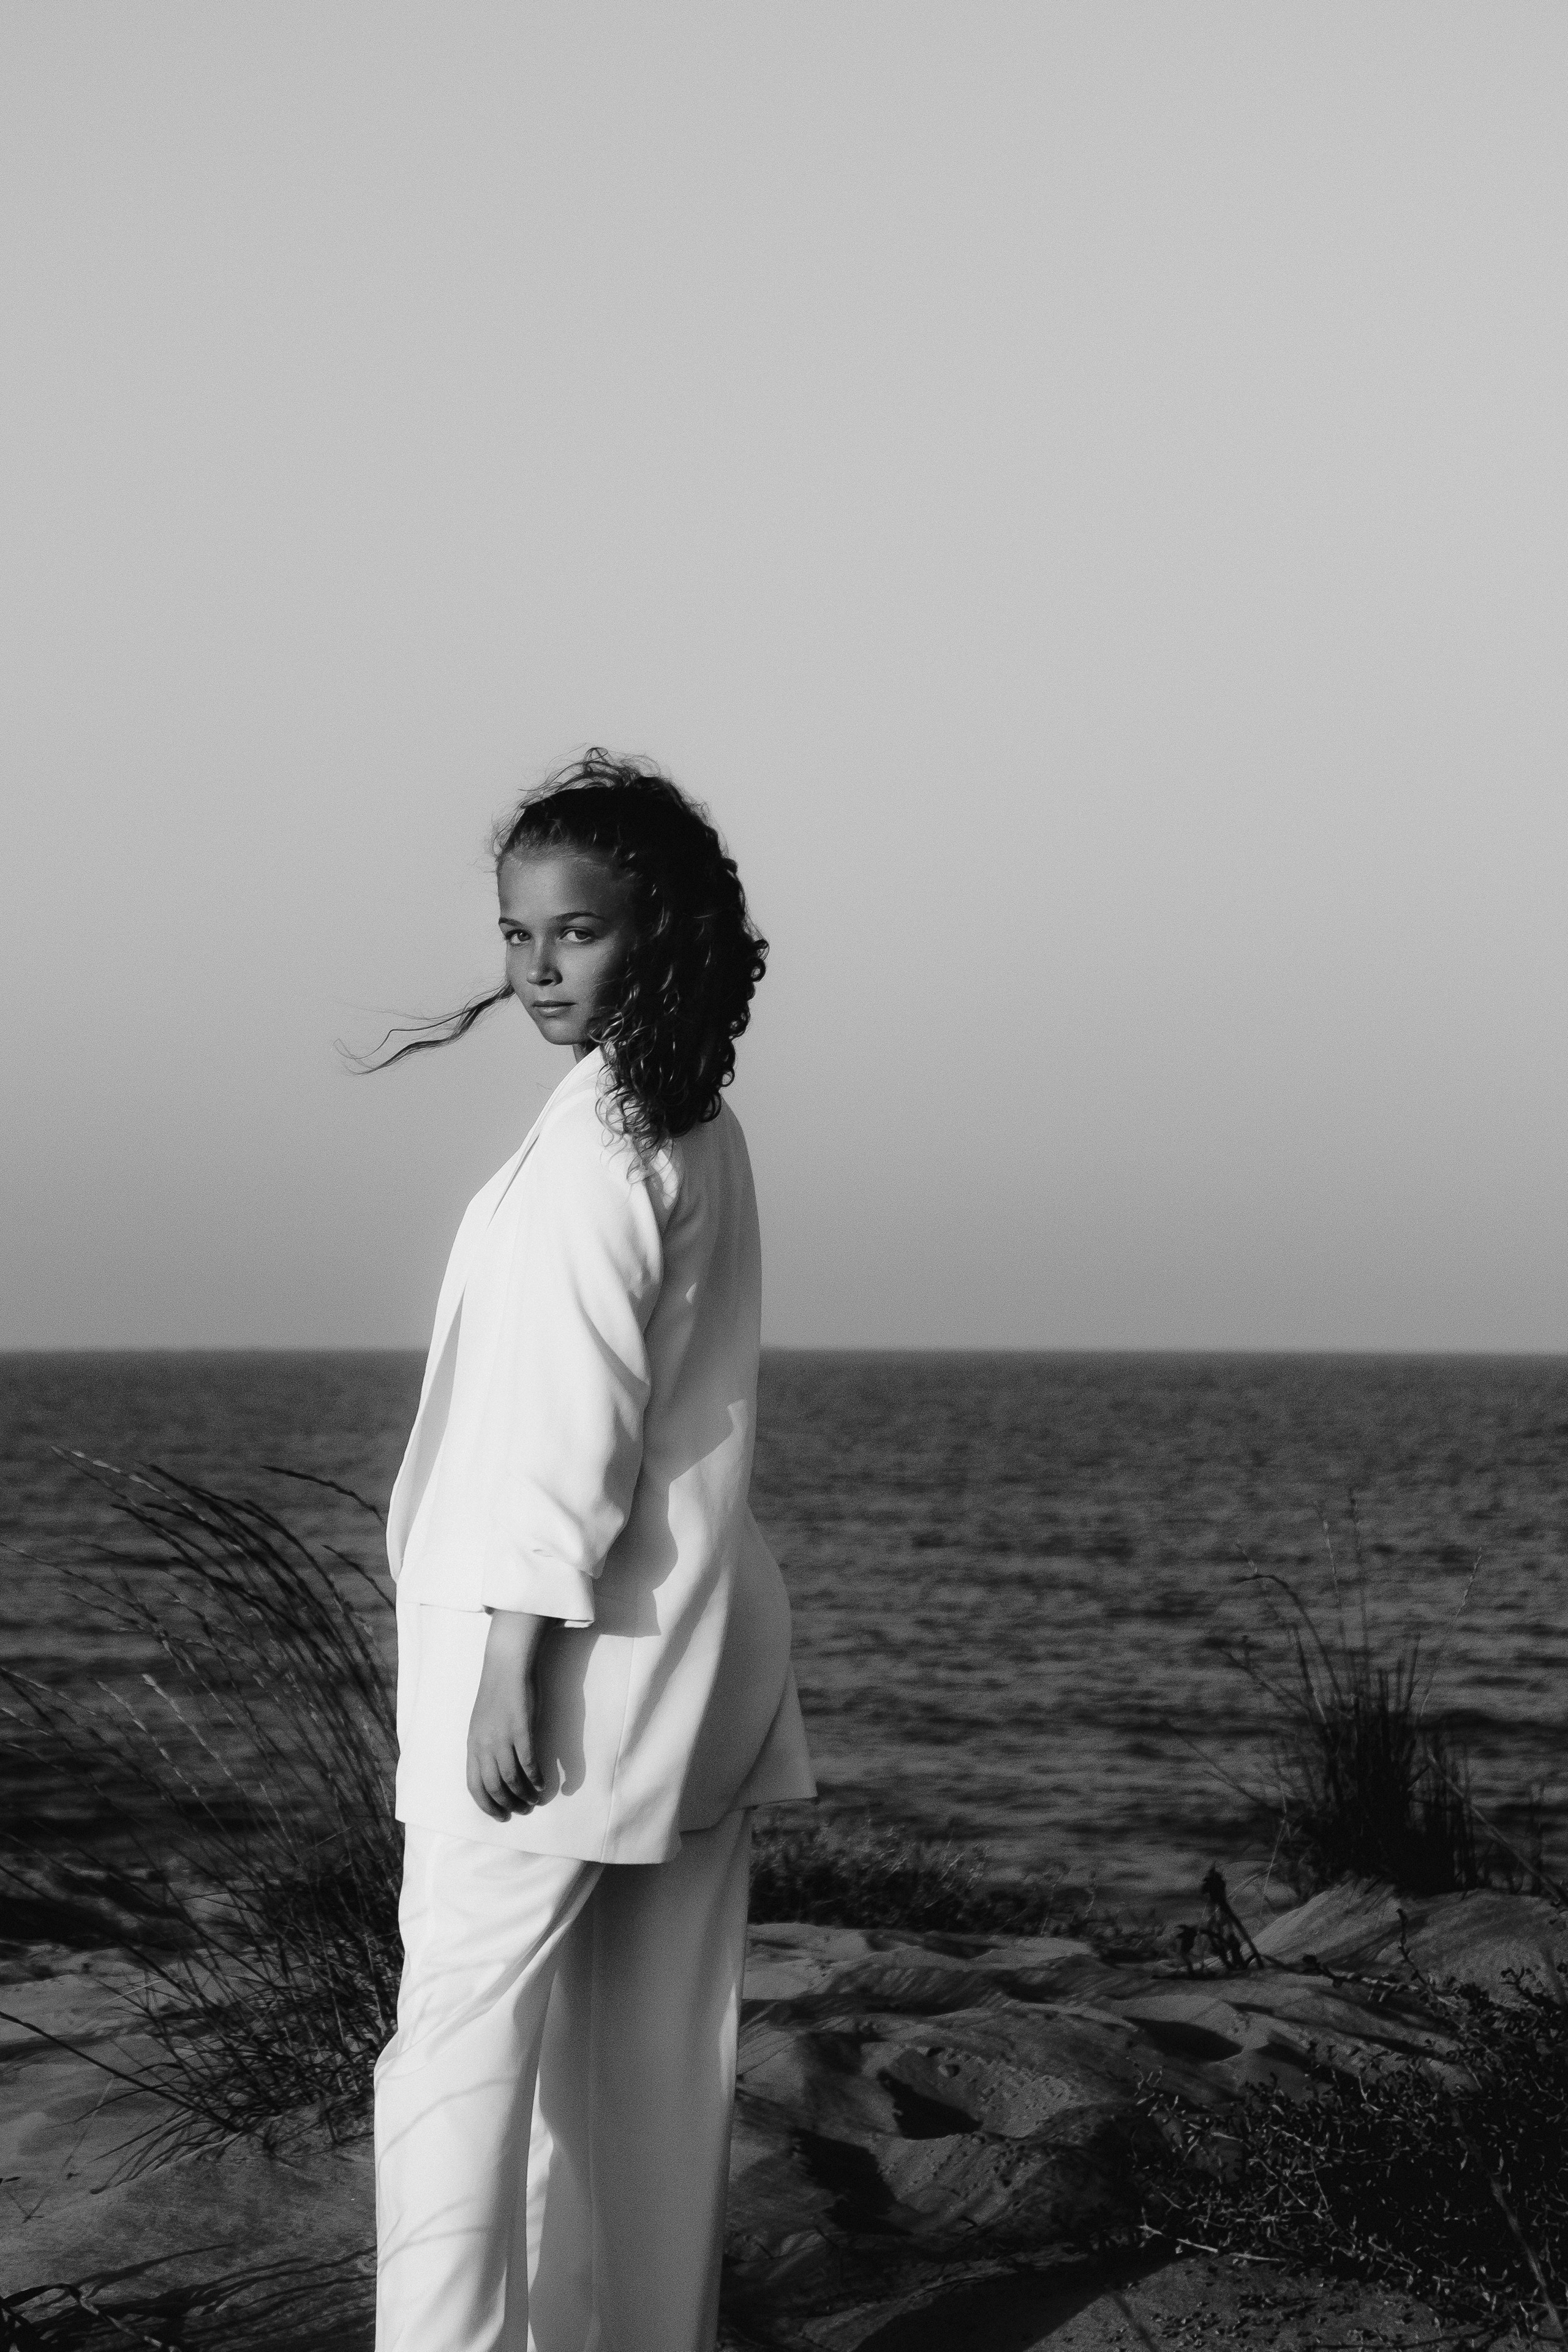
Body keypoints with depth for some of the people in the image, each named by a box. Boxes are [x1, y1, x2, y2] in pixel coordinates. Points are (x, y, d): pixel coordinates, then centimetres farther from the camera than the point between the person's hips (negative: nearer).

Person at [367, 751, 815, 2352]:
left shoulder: (600, 1126, -13)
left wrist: (512, 1663, -18)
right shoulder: (701, 1125, 14)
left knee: (463, 2038, -8)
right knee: (657, 2058, 11)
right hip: (690, 1648, 9)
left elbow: (572, 1410, -18)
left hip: (578, 1645, -9)